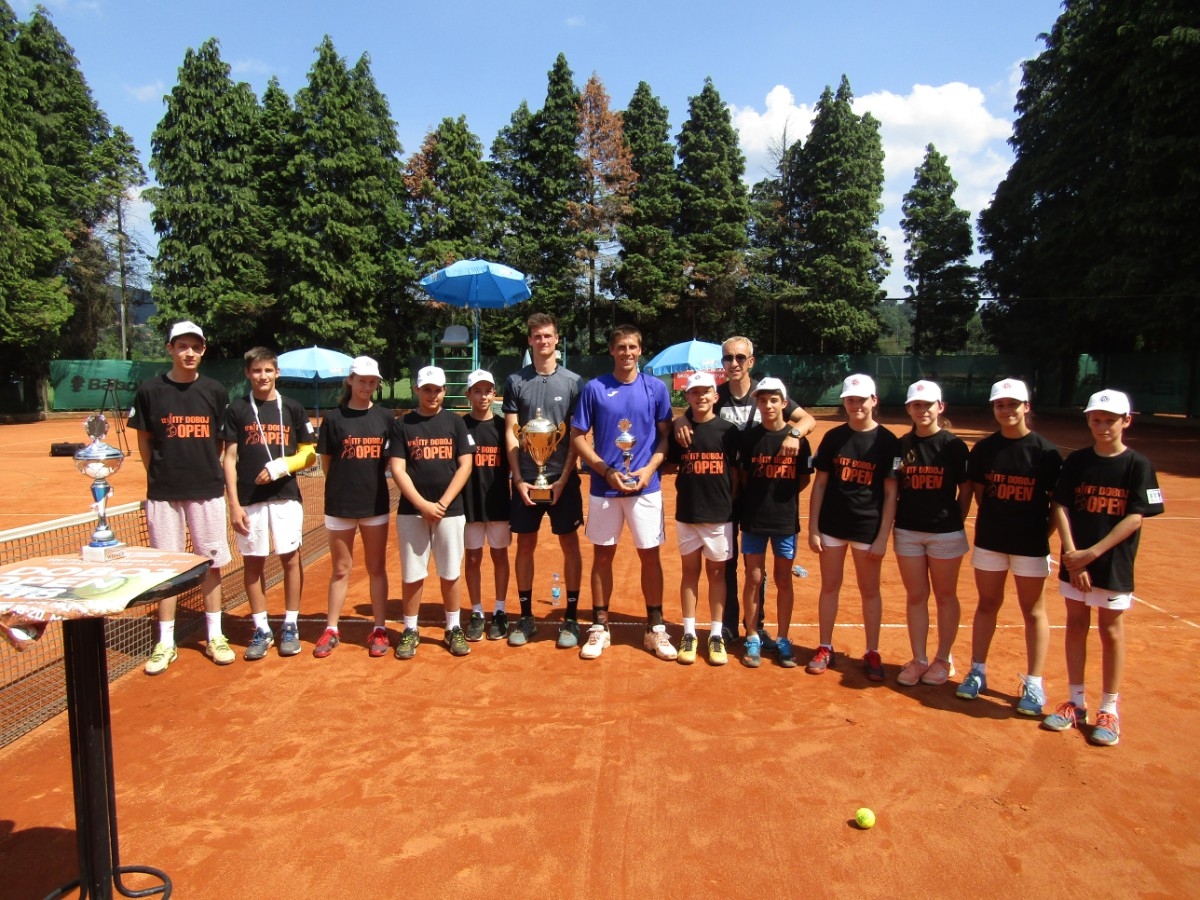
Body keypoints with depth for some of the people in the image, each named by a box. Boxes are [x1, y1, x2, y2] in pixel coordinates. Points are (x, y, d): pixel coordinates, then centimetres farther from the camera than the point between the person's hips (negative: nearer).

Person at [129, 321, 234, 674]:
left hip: (207, 491, 1)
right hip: (163, 493, -1)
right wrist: (161, 476, 4)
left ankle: (215, 637, 19)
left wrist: (206, 472, 2)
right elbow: (144, 442, 6)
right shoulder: (150, 390, 0)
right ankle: (165, 643, 17)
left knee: (211, 563, 7)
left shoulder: (215, 391, 3)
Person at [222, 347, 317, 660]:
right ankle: (261, 629, 18)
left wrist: (282, 466, -12)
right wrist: (234, 503, -4)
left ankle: (290, 626, 16)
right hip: (249, 499, 0)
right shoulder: (237, 409, 4)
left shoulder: (293, 409, 5)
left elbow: (309, 454, 6)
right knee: (252, 562, 6)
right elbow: (229, 458, 2)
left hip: (285, 496, 0)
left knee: (290, 559, 3)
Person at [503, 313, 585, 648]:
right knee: (525, 545, 8)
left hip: (563, 479, -1)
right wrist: (519, 479, -6)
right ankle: (526, 617, 21)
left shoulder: (573, 381, 1)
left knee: (569, 544, 4)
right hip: (526, 479, 1)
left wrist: (564, 478, -9)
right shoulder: (516, 381, 4)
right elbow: (510, 433, 2)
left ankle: (571, 618, 16)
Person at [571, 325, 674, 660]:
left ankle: (655, 628, 18)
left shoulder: (656, 388, 3)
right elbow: (578, 437, 0)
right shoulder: (594, 388, 0)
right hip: (604, 487, 0)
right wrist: (606, 471, -11)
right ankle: (599, 626, 21)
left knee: (650, 555, 5)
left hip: (646, 486, 0)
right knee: (602, 556, 8)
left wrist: (649, 468, -11)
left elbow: (666, 435, 5)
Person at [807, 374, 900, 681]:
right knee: (829, 586, 10)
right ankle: (825, 648, 23)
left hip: (869, 527, -2)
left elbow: (891, 493, -4)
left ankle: (872, 653, 23)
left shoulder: (888, 442, -4)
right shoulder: (833, 438, 2)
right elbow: (819, 484, 3)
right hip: (832, 525, 2)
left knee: (869, 590, 9)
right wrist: (812, 528, -1)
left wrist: (883, 537, -9)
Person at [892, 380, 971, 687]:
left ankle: (943, 659, 25)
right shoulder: (902, 445, 3)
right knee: (915, 596, 10)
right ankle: (918, 660, 21)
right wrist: (892, 520, 1)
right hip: (907, 531, 3)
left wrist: (957, 522, -2)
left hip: (945, 533, -3)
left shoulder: (953, 445, -5)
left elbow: (966, 489, 0)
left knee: (945, 596, 10)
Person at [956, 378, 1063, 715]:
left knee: (1033, 611, 8)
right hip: (989, 539, 3)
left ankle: (1034, 684, 18)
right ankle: (977, 672, 25)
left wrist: (1042, 532, -7)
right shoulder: (983, 449, 0)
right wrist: (996, 519, 3)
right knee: (987, 604, 13)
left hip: (1030, 544, -3)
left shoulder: (1046, 451, -7)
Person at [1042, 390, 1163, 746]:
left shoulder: (1138, 465, -5)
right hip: (1075, 562, 3)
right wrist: (1072, 554, -13)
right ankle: (1076, 703, 23)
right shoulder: (1076, 462, 2)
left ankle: (1109, 710, 19)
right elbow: (1060, 508, -2)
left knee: (1110, 631, 7)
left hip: (1114, 564, -3)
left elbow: (1136, 517, -11)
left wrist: (1093, 552, -18)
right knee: (1076, 626, 10)